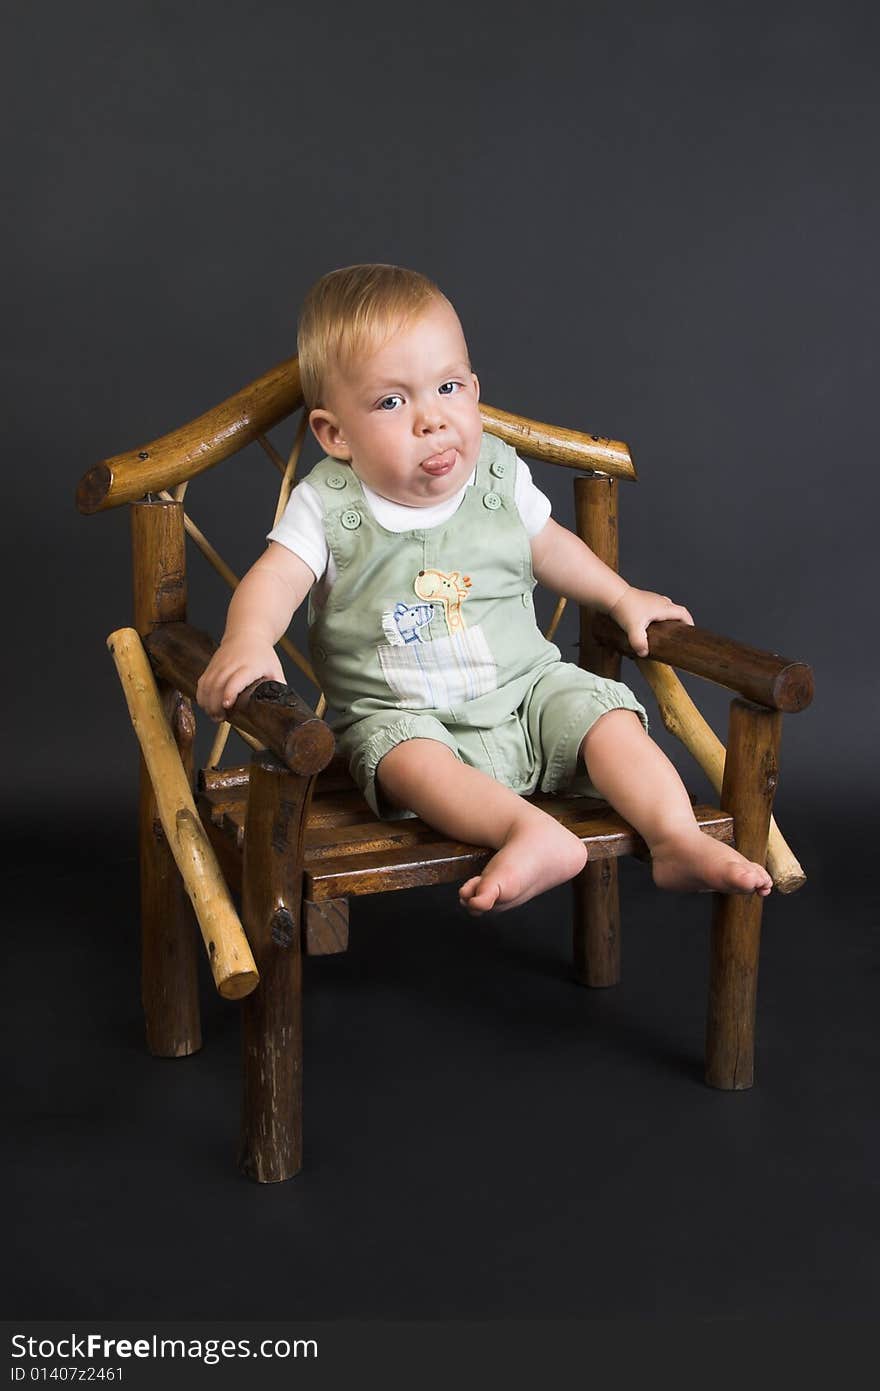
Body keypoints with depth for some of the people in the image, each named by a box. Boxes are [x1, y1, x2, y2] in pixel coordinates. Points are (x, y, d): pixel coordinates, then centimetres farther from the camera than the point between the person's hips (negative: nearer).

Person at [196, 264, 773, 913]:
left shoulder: (500, 475, 2)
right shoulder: (328, 506, -8)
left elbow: (547, 543, 20)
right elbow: (274, 579, -17)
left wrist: (623, 597, 17)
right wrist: (248, 642, -38)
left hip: (525, 689, 4)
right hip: (402, 713, -3)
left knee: (608, 716, -19)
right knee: (408, 758, -34)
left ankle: (678, 838, -25)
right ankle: (532, 831, -52)